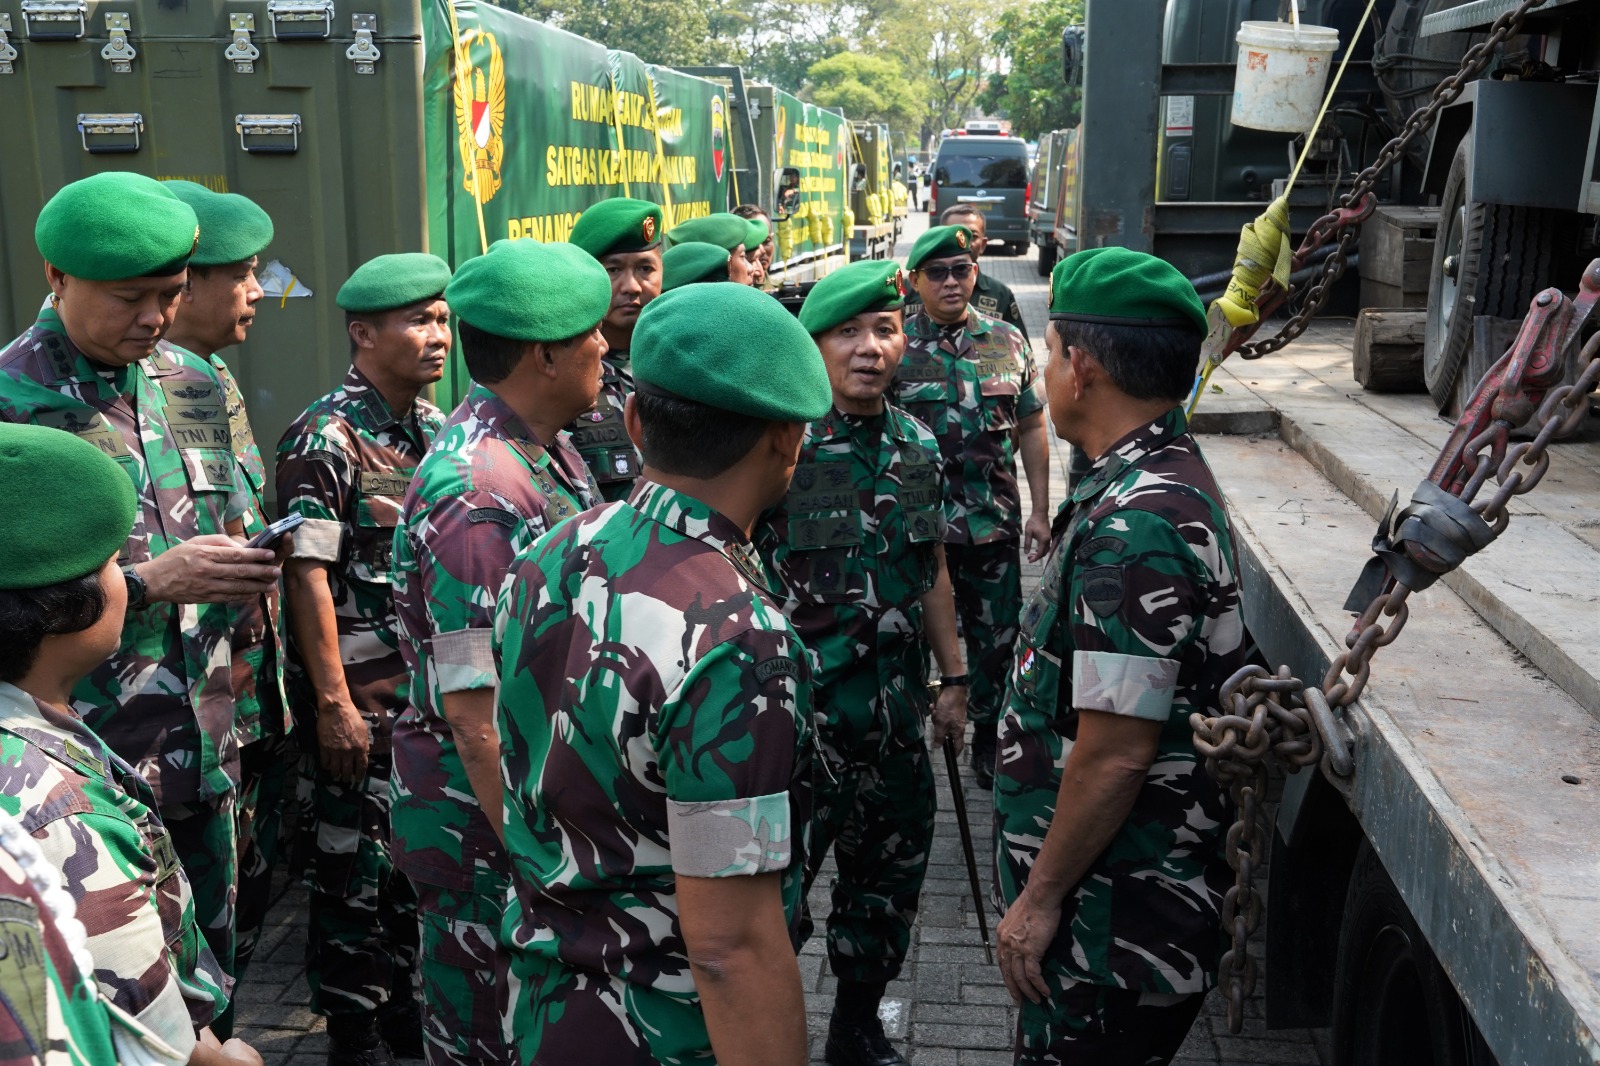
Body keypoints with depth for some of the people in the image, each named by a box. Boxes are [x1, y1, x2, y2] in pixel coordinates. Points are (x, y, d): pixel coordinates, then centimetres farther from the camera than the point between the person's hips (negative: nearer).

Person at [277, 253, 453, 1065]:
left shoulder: (435, 428, 9)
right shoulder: (325, 439, -14)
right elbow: (307, 574, -16)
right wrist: (334, 702, -17)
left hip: (433, 686, 7)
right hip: (360, 695, -7)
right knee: (355, 869, 4)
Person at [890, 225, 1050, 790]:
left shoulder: (1008, 341, 3)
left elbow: (1031, 429, 7)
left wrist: (1040, 512, 3)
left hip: (994, 525, 2)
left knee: (995, 637, 12)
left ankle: (988, 735, 32)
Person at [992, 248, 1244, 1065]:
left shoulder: (1131, 524, -26)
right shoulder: (1173, 477, 7)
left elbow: (1115, 754, -27)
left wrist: (1041, 899, -16)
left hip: (1114, 917, -9)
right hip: (1132, 892, 9)